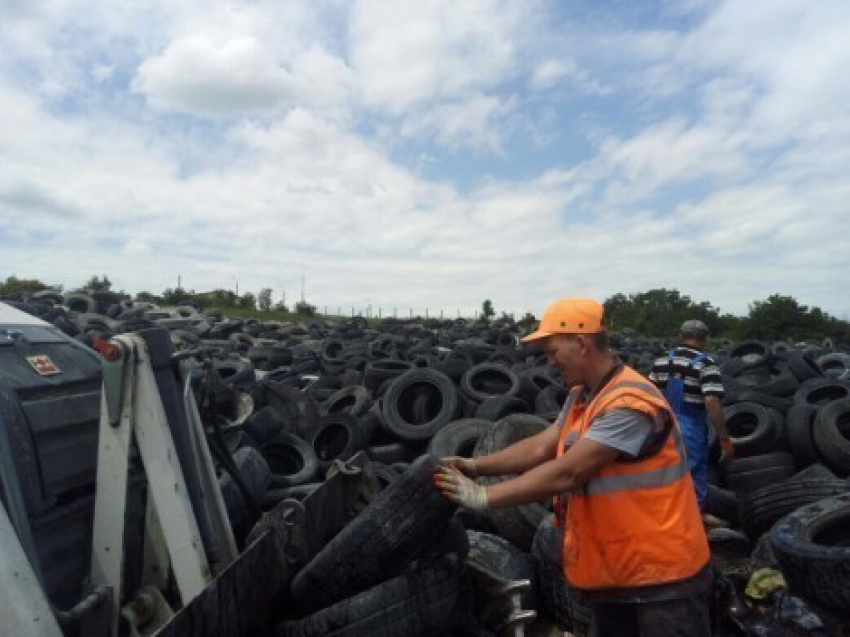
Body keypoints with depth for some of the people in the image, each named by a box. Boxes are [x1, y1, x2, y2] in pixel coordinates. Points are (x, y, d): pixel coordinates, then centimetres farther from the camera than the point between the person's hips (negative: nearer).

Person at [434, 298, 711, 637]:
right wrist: (476, 465, -10)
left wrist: (483, 497, -27)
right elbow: (541, 447, 0)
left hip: (663, 574, -8)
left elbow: (565, 474, -31)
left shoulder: (629, 403, -28)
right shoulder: (581, 396, 3)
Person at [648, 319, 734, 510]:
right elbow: (711, 402, -19)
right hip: (690, 432, -5)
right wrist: (724, 439, -14)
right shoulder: (706, 364, -10)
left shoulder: (661, 361, 6)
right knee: (693, 488, 8)